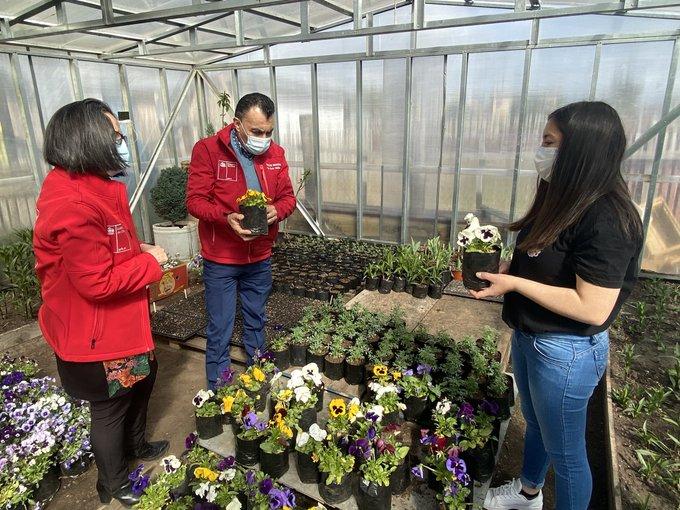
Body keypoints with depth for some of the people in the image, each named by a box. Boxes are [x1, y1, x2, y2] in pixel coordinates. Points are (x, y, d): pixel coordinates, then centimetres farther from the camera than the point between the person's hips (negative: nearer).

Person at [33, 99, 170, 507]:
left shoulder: (93, 186, 5)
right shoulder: (73, 204, -30)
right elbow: (99, 282, -31)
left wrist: (141, 252, 2)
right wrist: (151, 262, -18)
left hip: (122, 321, 10)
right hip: (96, 335, -10)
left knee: (142, 379, 27)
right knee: (111, 406, 12)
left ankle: (135, 444, 54)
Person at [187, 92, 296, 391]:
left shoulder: (275, 154, 2)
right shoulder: (207, 150, -11)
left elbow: (288, 197, 5)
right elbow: (195, 200, -12)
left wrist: (276, 211, -18)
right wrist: (227, 217, -29)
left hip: (260, 258, 4)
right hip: (220, 259, -4)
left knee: (256, 322, 20)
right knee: (220, 329, 4)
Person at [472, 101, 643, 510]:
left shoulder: (606, 219, -25)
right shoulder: (564, 200, 3)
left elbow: (592, 309, -28)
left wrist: (513, 284, -25)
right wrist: (503, 270, -3)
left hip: (567, 352, -9)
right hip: (529, 337, 10)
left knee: (564, 449, 13)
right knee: (535, 423, 29)